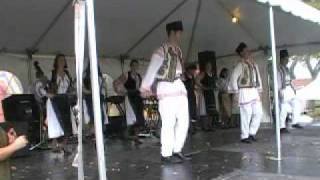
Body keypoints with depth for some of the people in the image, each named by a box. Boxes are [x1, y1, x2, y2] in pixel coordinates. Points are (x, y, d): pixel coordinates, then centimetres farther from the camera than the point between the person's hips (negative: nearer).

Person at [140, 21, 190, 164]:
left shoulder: (178, 50, 15)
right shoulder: (162, 50, -10)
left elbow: (178, 69, 13)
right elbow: (152, 69, -16)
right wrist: (145, 87, -21)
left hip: (179, 87, 8)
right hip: (166, 89, -8)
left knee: (183, 121, 8)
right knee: (169, 123, -6)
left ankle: (177, 151, 19)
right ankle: (166, 154, 3)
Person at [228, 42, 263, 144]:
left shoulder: (254, 64, 13)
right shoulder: (240, 65, -7)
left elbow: (258, 78, 18)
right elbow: (233, 79, -9)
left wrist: (259, 91, 14)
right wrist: (235, 93, -11)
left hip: (254, 92, 7)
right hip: (244, 92, -7)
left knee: (258, 113, 4)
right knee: (246, 114, -4)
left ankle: (252, 133, 19)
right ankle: (244, 136, 8)